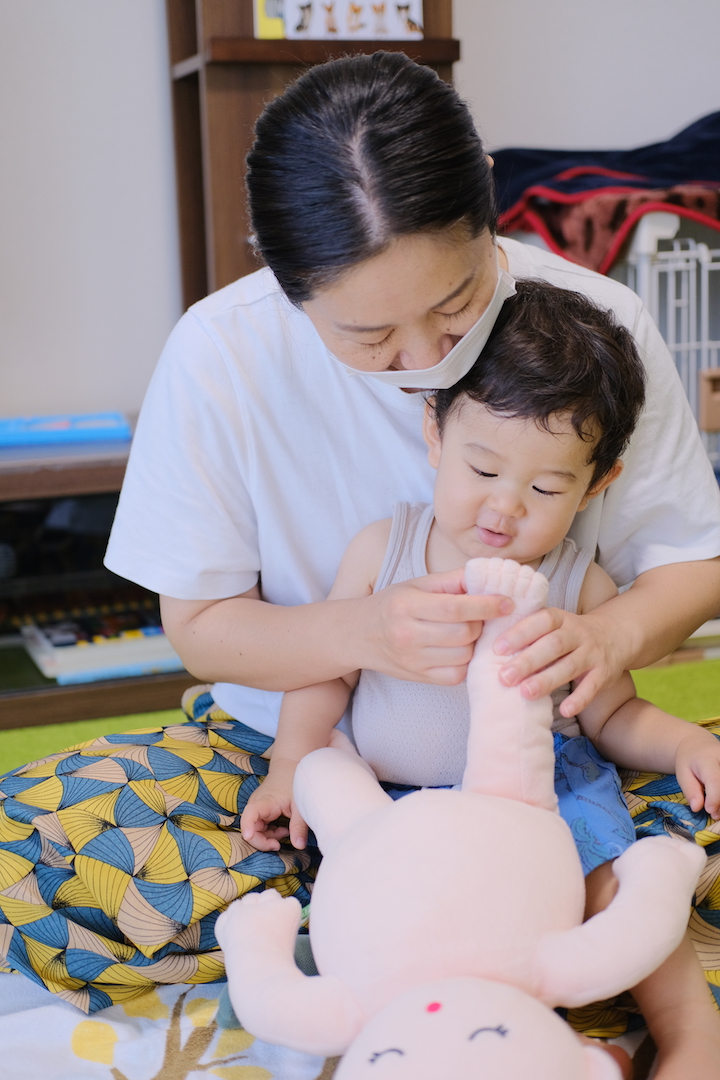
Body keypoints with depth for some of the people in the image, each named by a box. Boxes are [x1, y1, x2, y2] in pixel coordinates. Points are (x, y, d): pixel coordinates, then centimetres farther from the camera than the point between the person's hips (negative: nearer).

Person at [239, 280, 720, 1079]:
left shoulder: (581, 587, -2)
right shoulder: (382, 549, -1)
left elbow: (612, 716, 7)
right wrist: (291, 766, -5)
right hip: (388, 795, 1)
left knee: (608, 877, -26)